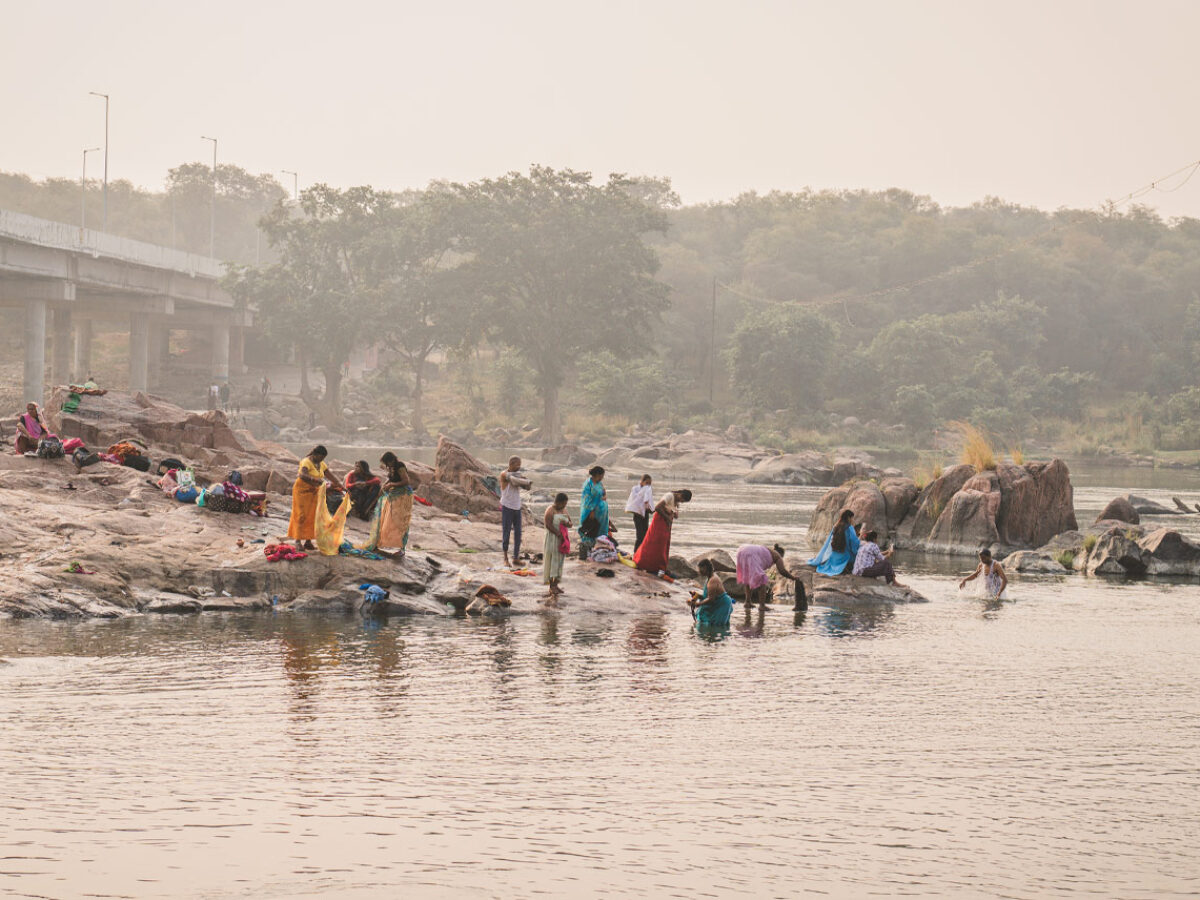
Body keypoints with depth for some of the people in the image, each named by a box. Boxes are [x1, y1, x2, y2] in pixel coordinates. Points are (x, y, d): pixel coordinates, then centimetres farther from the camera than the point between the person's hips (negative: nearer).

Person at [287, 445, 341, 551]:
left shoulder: (321, 464, 8)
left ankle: (308, 542, 8)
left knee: (311, 517, 4)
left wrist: (339, 485, -1)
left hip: (313, 493, 8)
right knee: (301, 516, -9)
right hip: (302, 491, -8)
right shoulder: (306, 462, -18)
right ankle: (298, 541, -9)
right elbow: (302, 475, -36)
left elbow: (329, 475, 9)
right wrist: (314, 479, -52)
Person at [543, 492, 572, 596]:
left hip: (561, 540, 8)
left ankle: (556, 584, 15)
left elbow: (570, 524, 14)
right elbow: (548, 525, -18)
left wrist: (567, 523, -9)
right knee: (552, 560, -7)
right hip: (552, 539, -8)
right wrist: (558, 533, -22)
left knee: (559, 561, 9)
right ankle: (551, 586, -7)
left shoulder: (564, 510, 12)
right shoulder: (550, 510, -11)